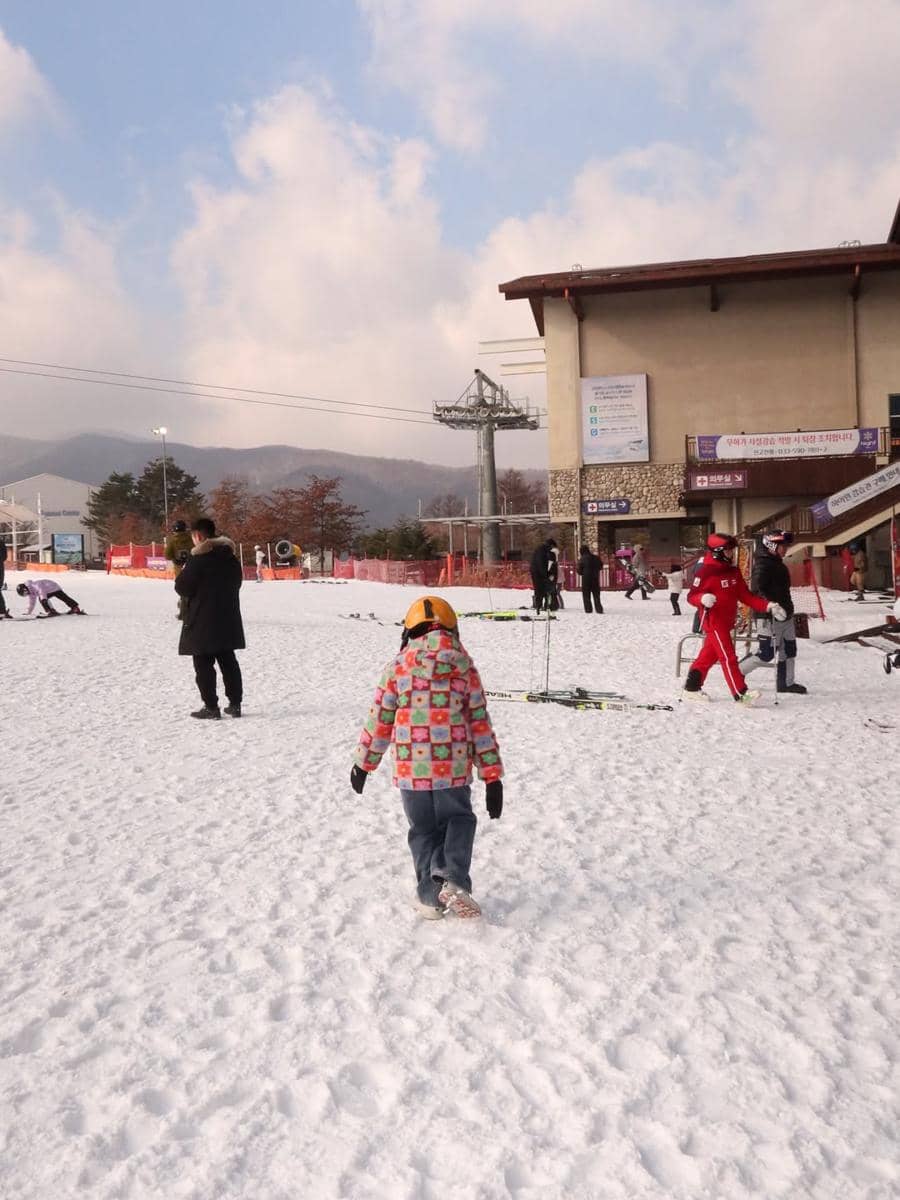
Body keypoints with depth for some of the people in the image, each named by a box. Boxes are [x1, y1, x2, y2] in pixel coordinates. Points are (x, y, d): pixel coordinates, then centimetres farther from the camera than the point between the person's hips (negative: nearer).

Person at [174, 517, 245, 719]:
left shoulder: (198, 558, -15)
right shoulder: (230, 556, 7)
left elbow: (182, 587, -13)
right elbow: (236, 582, 15)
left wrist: (181, 576, 7)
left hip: (202, 622, -7)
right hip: (228, 619, 7)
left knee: (204, 665, 1)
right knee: (228, 662, 13)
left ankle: (211, 707, 0)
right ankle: (235, 703, 15)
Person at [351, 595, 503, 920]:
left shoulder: (398, 667, -3)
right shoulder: (465, 667, 0)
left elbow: (379, 720, 1)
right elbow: (480, 723, 0)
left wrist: (363, 763, 14)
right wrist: (492, 775, 4)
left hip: (410, 768, 0)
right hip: (455, 768, 0)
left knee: (423, 831, 16)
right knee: (458, 820, 20)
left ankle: (430, 896, 17)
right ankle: (454, 879, -1)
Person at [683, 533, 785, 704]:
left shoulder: (733, 572, 10)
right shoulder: (705, 572, -15)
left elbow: (745, 595, 10)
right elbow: (692, 596, -15)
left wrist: (768, 606, 0)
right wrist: (703, 599, -38)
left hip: (726, 621, 9)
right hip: (713, 621, -9)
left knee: (710, 655, 14)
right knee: (728, 657, -10)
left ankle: (691, 688, 24)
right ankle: (741, 693, -10)